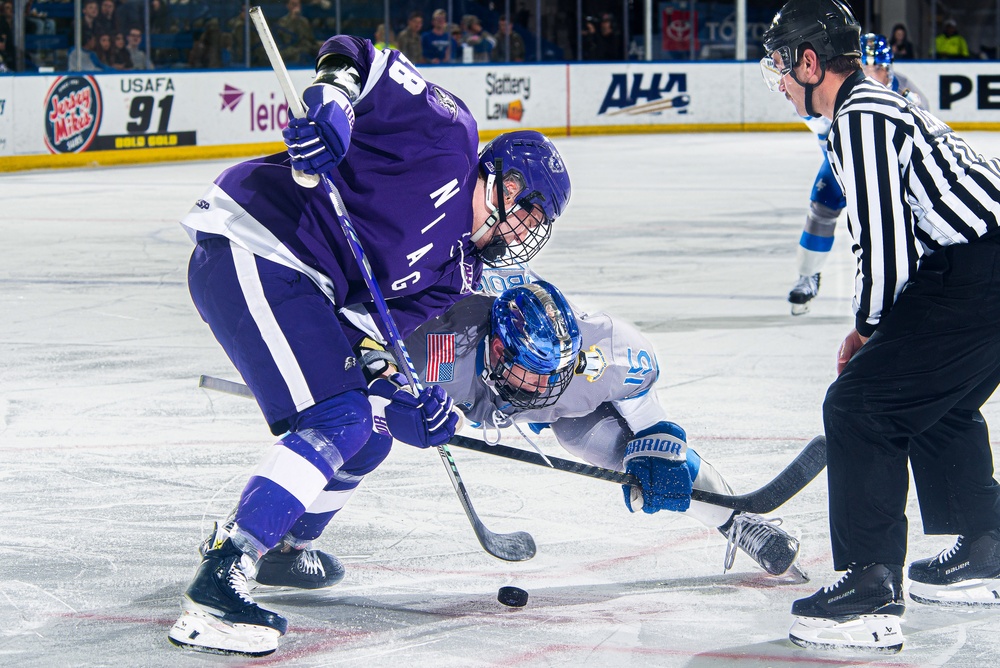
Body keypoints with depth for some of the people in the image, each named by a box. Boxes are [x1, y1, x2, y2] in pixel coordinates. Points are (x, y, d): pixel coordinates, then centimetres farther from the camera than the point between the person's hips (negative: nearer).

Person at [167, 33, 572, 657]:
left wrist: (409, 395, -11)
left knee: (375, 424, 17)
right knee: (338, 419, -19)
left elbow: (372, 323, 6)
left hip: (299, 283, 10)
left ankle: (283, 546, 37)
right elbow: (362, 59, -5)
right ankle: (218, 584, -24)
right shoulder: (449, 134, -4)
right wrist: (332, 97, -25)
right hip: (249, 250, -10)